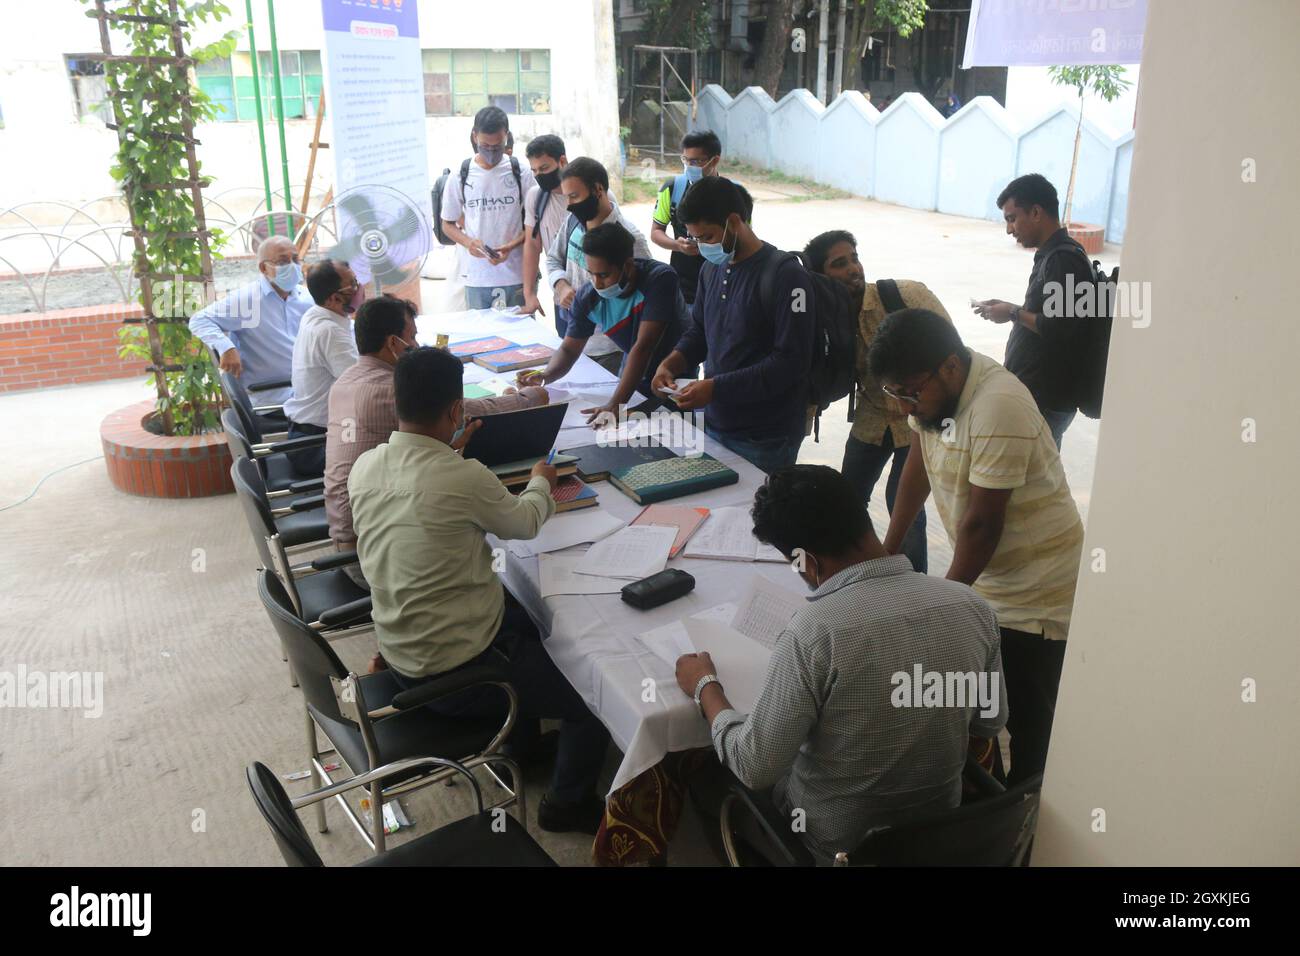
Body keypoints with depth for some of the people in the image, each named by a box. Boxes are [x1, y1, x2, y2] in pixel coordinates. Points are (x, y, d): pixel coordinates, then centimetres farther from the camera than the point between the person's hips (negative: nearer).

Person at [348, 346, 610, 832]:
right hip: (455, 673, -8)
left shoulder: (363, 467, -6)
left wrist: (450, 453, 26)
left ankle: (521, 746, 42)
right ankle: (569, 802, 27)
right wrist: (541, 482, 15)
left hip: (398, 654, 8)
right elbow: (524, 523, -6)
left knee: (525, 614, 30)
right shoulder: (464, 478, -26)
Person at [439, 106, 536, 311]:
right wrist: (468, 242, -11)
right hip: (477, 277, 1)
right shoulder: (461, 176, 4)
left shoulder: (522, 173, 0)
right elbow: (447, 224, 11)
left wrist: (512, 245, -14)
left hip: (517, 275, -1)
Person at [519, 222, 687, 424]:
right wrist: (545, 376, -24)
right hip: (635, 383, 4)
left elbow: (643, 346, -32)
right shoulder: (588, 297, -12)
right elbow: (569, 349, -2)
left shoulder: (660, 279, -26)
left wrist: (615, 404, -39)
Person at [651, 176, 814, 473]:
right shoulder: (712, 270, 7)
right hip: (715, 425, 7)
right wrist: (671, 363, -1)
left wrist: (717, 387, -23)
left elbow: (791, 362, -20)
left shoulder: (785, 276, -16)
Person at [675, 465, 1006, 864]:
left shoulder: (813, 632, -32)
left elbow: (755, 768, -23)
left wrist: (705, 687, -8)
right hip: (937, 825, 6)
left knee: (706, 772, 21)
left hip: (833, 842, -5)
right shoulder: (972, 606, -15)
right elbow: (990, 722, 1)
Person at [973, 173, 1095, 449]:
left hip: (1044, 401, -10)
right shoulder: (1051, 255, 15)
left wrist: (1013, 314, -12)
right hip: (1035, 393, 10)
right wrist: (1010, 309, 10)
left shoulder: (1064, 259, -17)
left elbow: (1059, 329, -24)